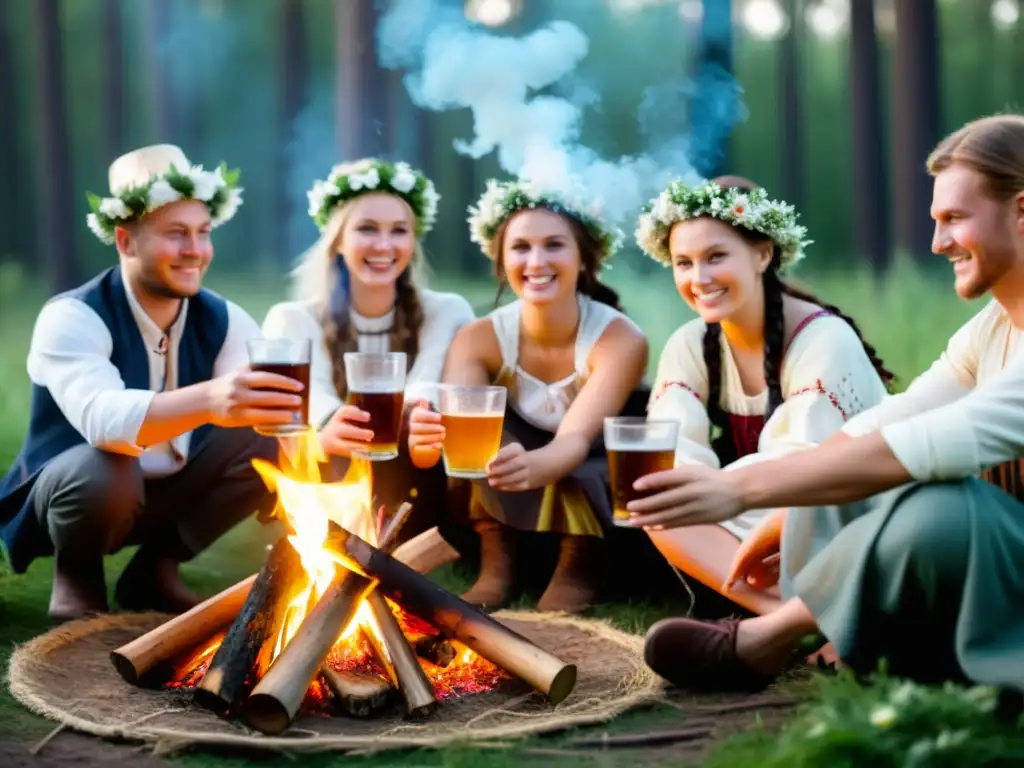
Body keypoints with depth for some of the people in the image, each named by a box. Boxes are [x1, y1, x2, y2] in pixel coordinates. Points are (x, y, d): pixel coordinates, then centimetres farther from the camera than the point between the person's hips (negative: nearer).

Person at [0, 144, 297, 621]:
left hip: (171, 494, 5)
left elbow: (268, 405, -21)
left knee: (272, 442, -16)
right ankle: (76, 578, -3)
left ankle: (155, 570, 2)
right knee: (105, 469, -38)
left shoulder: (224, 321, -6)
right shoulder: (72, 318, -22)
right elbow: (103, 420, -42)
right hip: (72, 492, -5)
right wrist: (207, 400, -62)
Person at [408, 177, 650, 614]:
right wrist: (426, 439, -57)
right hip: (509, 510, 2)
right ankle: (496, 559, -8)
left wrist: (531, 467, -62)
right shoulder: (479, 338, -17)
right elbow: (450, 426, -32)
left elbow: (576, 439, -38)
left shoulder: (621, 340, -25)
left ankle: (579, 566, -2)